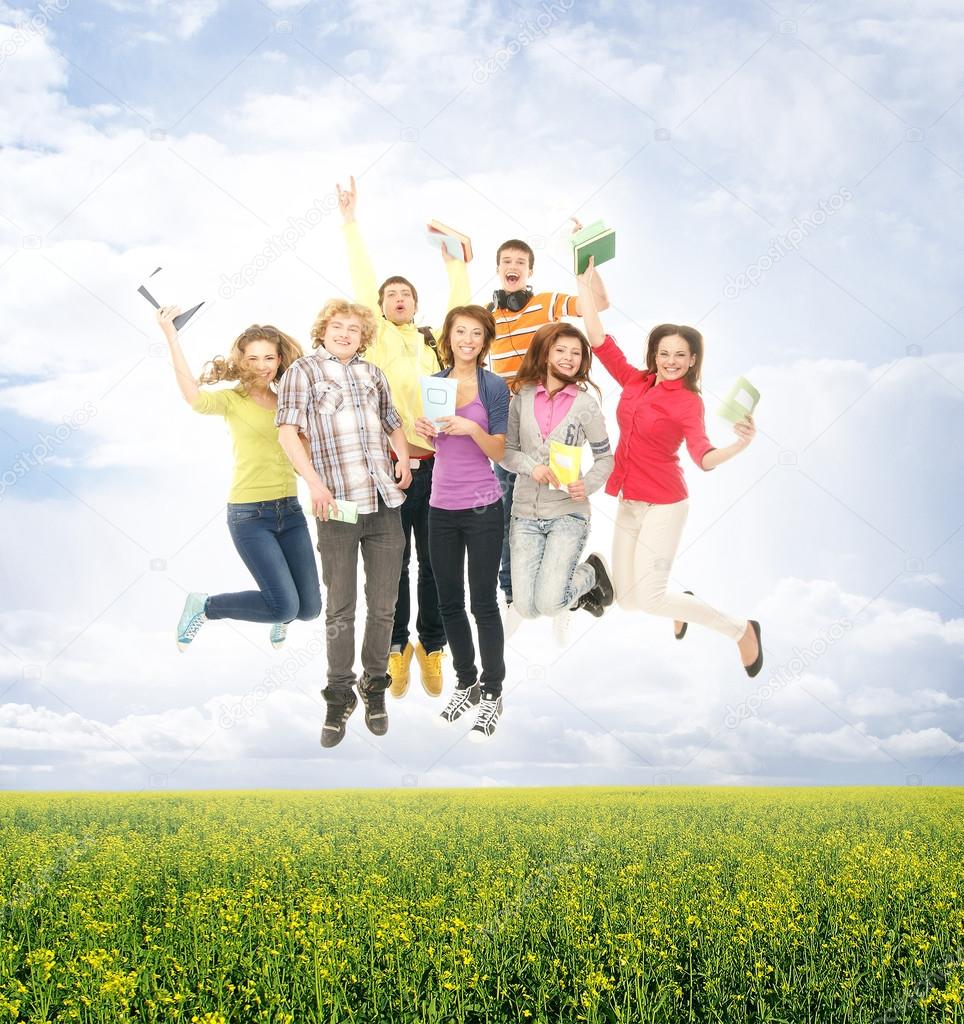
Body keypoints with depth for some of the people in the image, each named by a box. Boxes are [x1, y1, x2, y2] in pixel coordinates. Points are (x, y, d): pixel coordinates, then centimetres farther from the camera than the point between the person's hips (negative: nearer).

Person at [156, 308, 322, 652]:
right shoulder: (233, 399, -4)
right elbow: (195, 398, -27)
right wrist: (172, 338, -29)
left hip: (289, 509, 5)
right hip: (249, 514, -5)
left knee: (309, 608, 3)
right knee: (285, 607, -13)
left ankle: (280, 613, 42)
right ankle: (205, 606, 11)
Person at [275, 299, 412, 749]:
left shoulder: (372, 374, 19)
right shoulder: (303, 370, 5)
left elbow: (393, 423, 29)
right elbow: (288, 430, -5)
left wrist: (403, 457, 8)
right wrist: (314, 482, -16)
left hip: (385, 503, 4)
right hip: (338, 505, -4)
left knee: (383, 605, 7)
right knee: (340, 609, 3)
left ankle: (374, 688, 21)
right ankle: (339, 697, 14)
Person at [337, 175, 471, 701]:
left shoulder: (435, 341, 13)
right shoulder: (378, 338, 6)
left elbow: (462, 304, 7)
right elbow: (362, 282, 0)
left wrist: (452, 257, 6)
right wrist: (350, 224, -1)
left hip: (436, 465, 2)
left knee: (434, 563, 8)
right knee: (392, 563, 6)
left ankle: (432, 647, 21)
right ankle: (397, 645, 20)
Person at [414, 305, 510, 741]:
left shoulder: (494, 386, -4)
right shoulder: (435, 382, 7)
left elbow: (499, 451, -6)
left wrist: (471, 427, -23)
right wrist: (423, 428, -5)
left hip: (482, 508, -4)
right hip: (442, 506, 5)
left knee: (483, 602, 0)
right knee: (449, 602, 11)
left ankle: (492, 693, 11)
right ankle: (466, 683, 26)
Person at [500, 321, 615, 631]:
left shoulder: (586, 405, -3)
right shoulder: (522, 397, 2)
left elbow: (604, 458, 2)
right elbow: (505, 451, 4)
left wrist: (587, 485, -18)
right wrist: (532, 467, -16)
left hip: (568, 512, -2)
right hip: (525, 512, 2)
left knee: (548, 604, -15)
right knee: (525, 608, -4)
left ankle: (592, 573, 18)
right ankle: (564, 580, 30)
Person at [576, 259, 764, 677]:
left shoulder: (688, 402, -11)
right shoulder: (635, 382, 3)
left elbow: (703, 457, -25)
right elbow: (599, 340, 2)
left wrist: (740, 445, -45)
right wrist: (584, 283, 0)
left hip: (662, 506, -6)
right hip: (628, 503, 6)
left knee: (649, 599, -9)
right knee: (627, 599, 10)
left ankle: (742, 629, 7)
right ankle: (681, 603, 43)